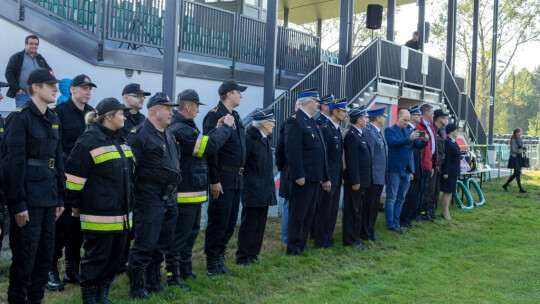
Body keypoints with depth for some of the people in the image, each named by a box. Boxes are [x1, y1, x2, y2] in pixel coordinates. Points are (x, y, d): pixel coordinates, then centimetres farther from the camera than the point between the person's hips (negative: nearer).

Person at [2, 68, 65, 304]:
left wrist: (60, 198, 13)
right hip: (28, 200, -7)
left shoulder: (53, 119, 14)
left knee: (45, 255, 12)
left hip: (48, 199, 8)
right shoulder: (20, 117, -10)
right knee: (25, 256, -1)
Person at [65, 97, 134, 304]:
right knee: (96, 257, -1)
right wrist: (75, 204, -7)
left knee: (115, 255, 13)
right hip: (98, 215, -8)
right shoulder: (89, 141, -12)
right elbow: (74, 175, -12)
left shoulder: (120, 140, 16)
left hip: (121, 213, 9)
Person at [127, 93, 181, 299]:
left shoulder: (168, 134, 16)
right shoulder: (139, 134, -12)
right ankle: (137, 288, 12)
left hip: (169, 199, 9)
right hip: (150, 199, -9)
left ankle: (153, 282, 30)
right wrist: (133, 196, -16)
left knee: (163, 244, 16)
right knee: (144, 246, -1)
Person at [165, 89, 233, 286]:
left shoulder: (184, 127, 14)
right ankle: (172, 275, 6)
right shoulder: (180, 129, -21)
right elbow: (209, 146, -22)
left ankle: (185, 269, 32)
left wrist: (217, 129, 10)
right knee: (180, 234, -3)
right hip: (185, 193, -11)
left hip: (192, 192, 11)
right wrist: (225, 127, -9)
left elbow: (202, 145, 17)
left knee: (191, 231, 20)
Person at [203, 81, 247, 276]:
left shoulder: (235, 117, 16)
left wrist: (240, 175, 16)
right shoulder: (215, 116, -12)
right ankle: (212, 264, 9)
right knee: (218, 221, -2)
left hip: (236, 179, 9)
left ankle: (219, 259, 25)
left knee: (230, 222, 14)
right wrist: (214, 180, -20)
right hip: (223, 178, -9)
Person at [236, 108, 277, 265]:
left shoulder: (266, 139, 15)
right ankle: (242, 257, 9)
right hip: (252, 192, -8)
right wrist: (243, 185, -13)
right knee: (249, 224, -2)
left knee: (260, 225, 11)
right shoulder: (249, 139, -12)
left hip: (265, 192, 8)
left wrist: (270, 187, 18)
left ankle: (253, 254, 21)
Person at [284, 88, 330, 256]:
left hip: (316, 178, 9)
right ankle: (293, 249, 8)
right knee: (298, 215, -1)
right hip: (304, 178, -9)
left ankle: (302, 246, 23)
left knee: (309, 214, 14)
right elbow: (292, 150, -18)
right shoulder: (294, 121, -10)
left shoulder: (312, 122, 19)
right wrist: (299, 175, -22)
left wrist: (325, 177, 17)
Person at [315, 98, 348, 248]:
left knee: (333, 211, 14)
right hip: (328, 178, -9)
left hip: (336, 179, 9)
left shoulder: (338, 130, 15)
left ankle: (328, 239, 24)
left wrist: (341, 176, 14)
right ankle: (321, 242, 9)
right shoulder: (325, 129, -13)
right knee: (324, 211, 0)